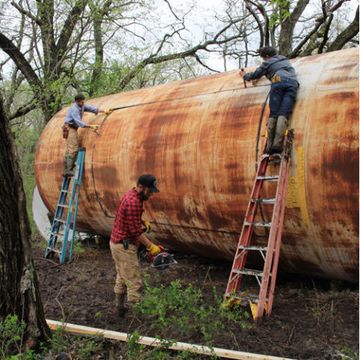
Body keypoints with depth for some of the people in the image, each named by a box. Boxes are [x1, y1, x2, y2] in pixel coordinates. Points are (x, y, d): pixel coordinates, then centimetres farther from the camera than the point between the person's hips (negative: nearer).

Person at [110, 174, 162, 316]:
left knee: (122, 278, 20)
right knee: (135, 283, -5)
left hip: (118, 243, 11)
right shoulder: (134, 202, -24)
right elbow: (136, 231, -22)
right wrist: (151, 246, -16)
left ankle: (120, 307, 30)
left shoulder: (131, 195, 7)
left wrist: (141, 221, 8)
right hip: (124, 247, -11)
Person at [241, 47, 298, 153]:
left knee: (273, 114, -4)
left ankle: (269, 145, -17)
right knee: (283, 114, -11)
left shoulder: (267, 63, 22)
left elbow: (255, 75, 31)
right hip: (292, 82, 3)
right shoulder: (285, 59, 37)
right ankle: (277, 144, -27)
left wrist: (244, 76, 51)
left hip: (279, 81, -3)